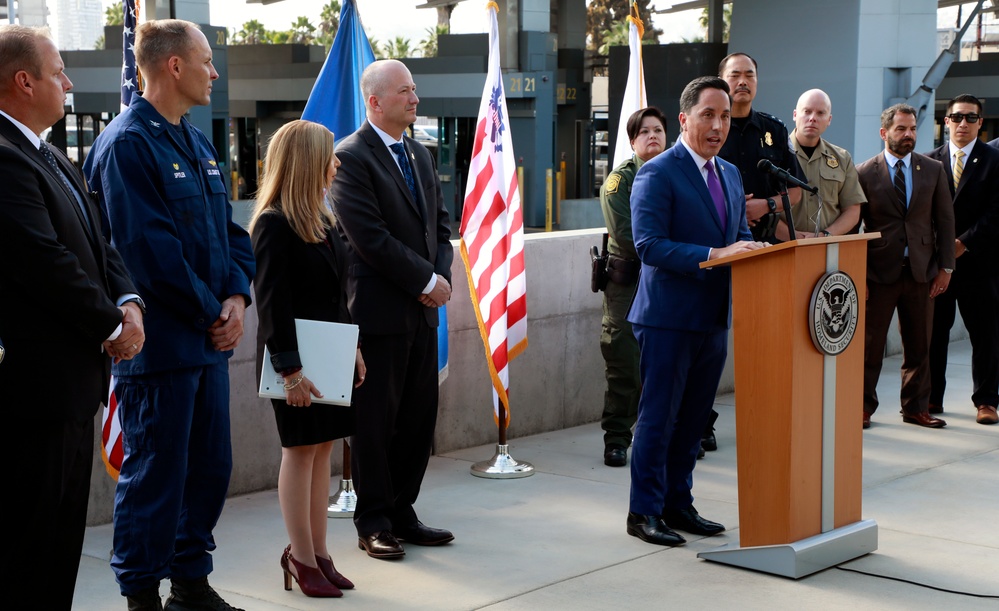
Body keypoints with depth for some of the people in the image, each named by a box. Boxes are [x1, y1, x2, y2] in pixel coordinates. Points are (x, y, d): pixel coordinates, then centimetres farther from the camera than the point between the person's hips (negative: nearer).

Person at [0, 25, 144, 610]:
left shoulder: (53, 159, 16)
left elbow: (97, 244, 17)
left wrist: (129, 302, -2)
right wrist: (112, 327, -11)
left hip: (76, 379, 11)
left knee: (64, 535, 17)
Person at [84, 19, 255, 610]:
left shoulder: (199, 144, 14)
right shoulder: (127, 145, -14)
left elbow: (230, 229, 15)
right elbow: (149, 247, -19)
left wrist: (236, 297, -2)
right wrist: (209, 313, -12)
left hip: (211, 339, 9)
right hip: (161, 341, -8)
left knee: (211, 467, 14)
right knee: (155, 473, 0)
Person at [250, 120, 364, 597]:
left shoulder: (322, 220, 13)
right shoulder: (273, 225, -14)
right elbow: (272, 305, -18)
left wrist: (353, 347, 17)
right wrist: (290, 369, -21)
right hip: (298, 358, -8)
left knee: (322, 450, 10)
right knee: (301, 451, 0)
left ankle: (317, 552, 18)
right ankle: (302, 557, 9)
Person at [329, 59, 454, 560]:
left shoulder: (420, 154, 15)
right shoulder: (350, 157, -11)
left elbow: (440, 222, 16)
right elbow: (370, 237, -17)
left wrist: (442, 275, -2)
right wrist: (428, 280, -13)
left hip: (422, 309, 8)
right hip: (379, 310, -8)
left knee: (419, 416, 11)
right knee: (375, 419, 2)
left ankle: (402, 513, 22)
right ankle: (374, 523, 13)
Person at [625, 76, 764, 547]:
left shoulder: (730, 174, 15)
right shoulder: (657, 174, -11)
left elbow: (740, 234, 21)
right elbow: (649, 245, -19)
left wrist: (752, 252, -3)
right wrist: (713, 255, -26)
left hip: (715, 317, 8)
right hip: (669, 317, -8)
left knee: (693, 418, 14)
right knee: (658, 418, 0)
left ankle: (678, 504, 25)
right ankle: (644, 511, 10)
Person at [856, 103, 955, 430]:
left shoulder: (934, 170, 8)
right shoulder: (864, 173, -1)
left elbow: (945, 220, 9)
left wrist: (945, 267, 2)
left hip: (921, 271, 3)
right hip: (879, 272, -3)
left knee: (919, 346, 9)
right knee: (869, 344, 1)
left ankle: (916, 407, 20)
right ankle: (864, 406, 12)